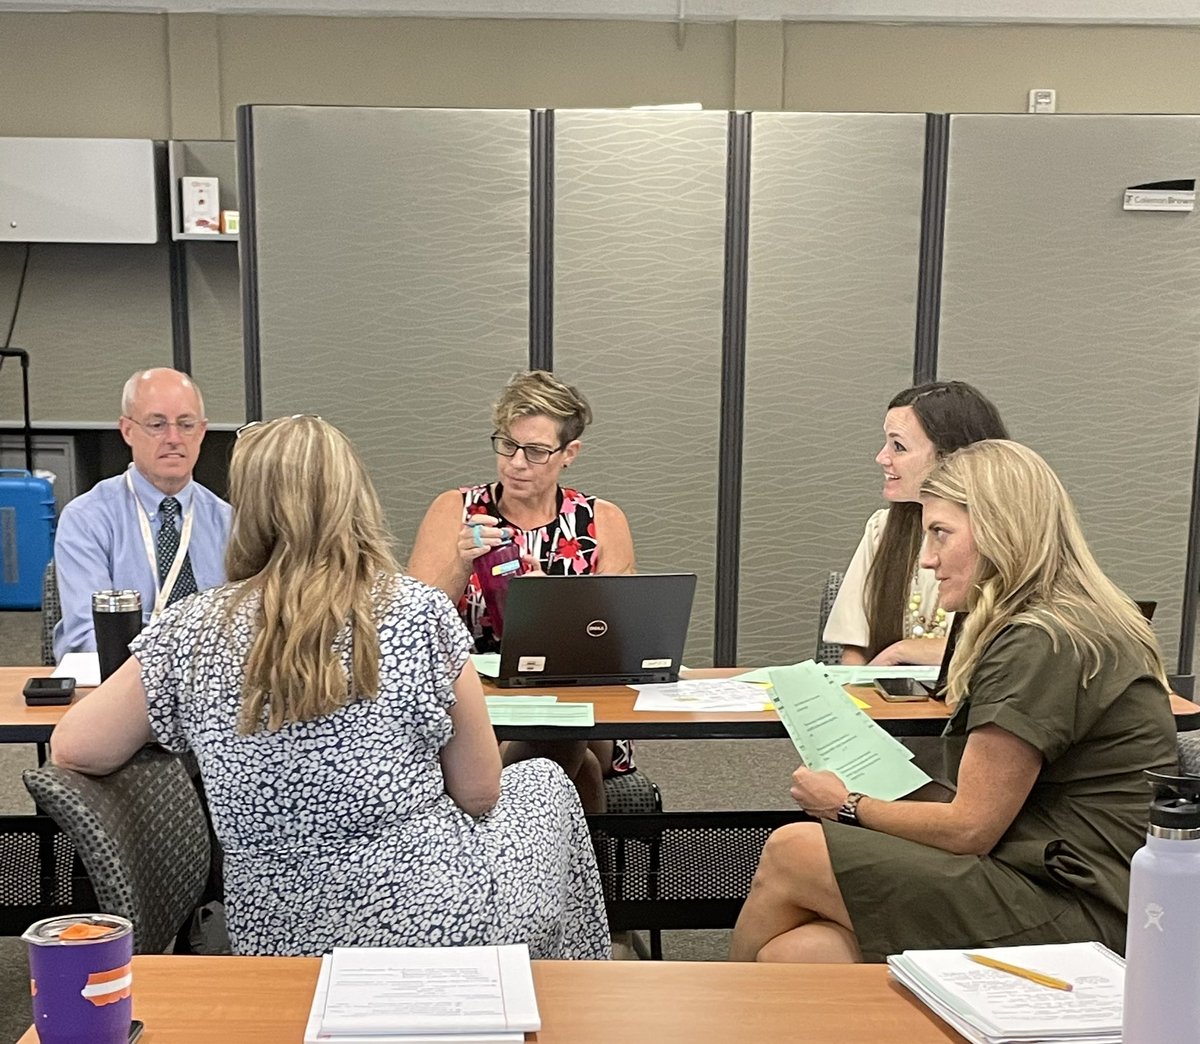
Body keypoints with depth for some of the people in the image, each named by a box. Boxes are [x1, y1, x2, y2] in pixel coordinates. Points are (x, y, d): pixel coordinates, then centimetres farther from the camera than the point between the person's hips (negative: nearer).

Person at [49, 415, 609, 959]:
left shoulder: (191, 632, -8)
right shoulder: (420, 614, -14)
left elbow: (71, 749, 0)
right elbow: (479, 793, -7)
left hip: (273, 941, 4)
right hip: (440, 923, -3)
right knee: (544, 783, 28)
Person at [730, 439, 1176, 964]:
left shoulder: (1040, 645, -16)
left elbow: (969, 829, -14)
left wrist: (850, 806, 1)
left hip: (1076, 913, -9)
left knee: (789, 854, -6)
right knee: (795, 953, -6)